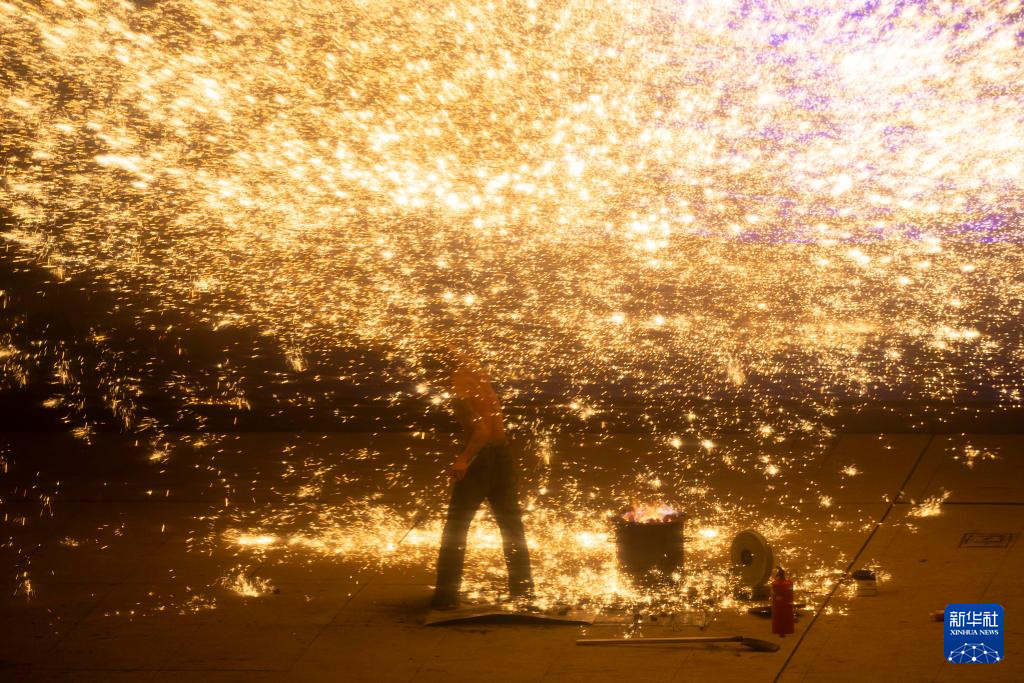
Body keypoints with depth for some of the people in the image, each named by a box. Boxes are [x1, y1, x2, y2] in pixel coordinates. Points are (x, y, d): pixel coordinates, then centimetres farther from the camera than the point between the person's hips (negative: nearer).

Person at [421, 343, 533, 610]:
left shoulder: (460, 389, -16)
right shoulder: (476, 373, 5)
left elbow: (483, 429, -24)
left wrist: (464, 459, -30)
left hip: (481, 457, -8)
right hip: (501, 452, 8)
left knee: (455, 526, -1)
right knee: (511, 524, 18)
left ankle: (447, 593, -3)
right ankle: (523, 588, 26)